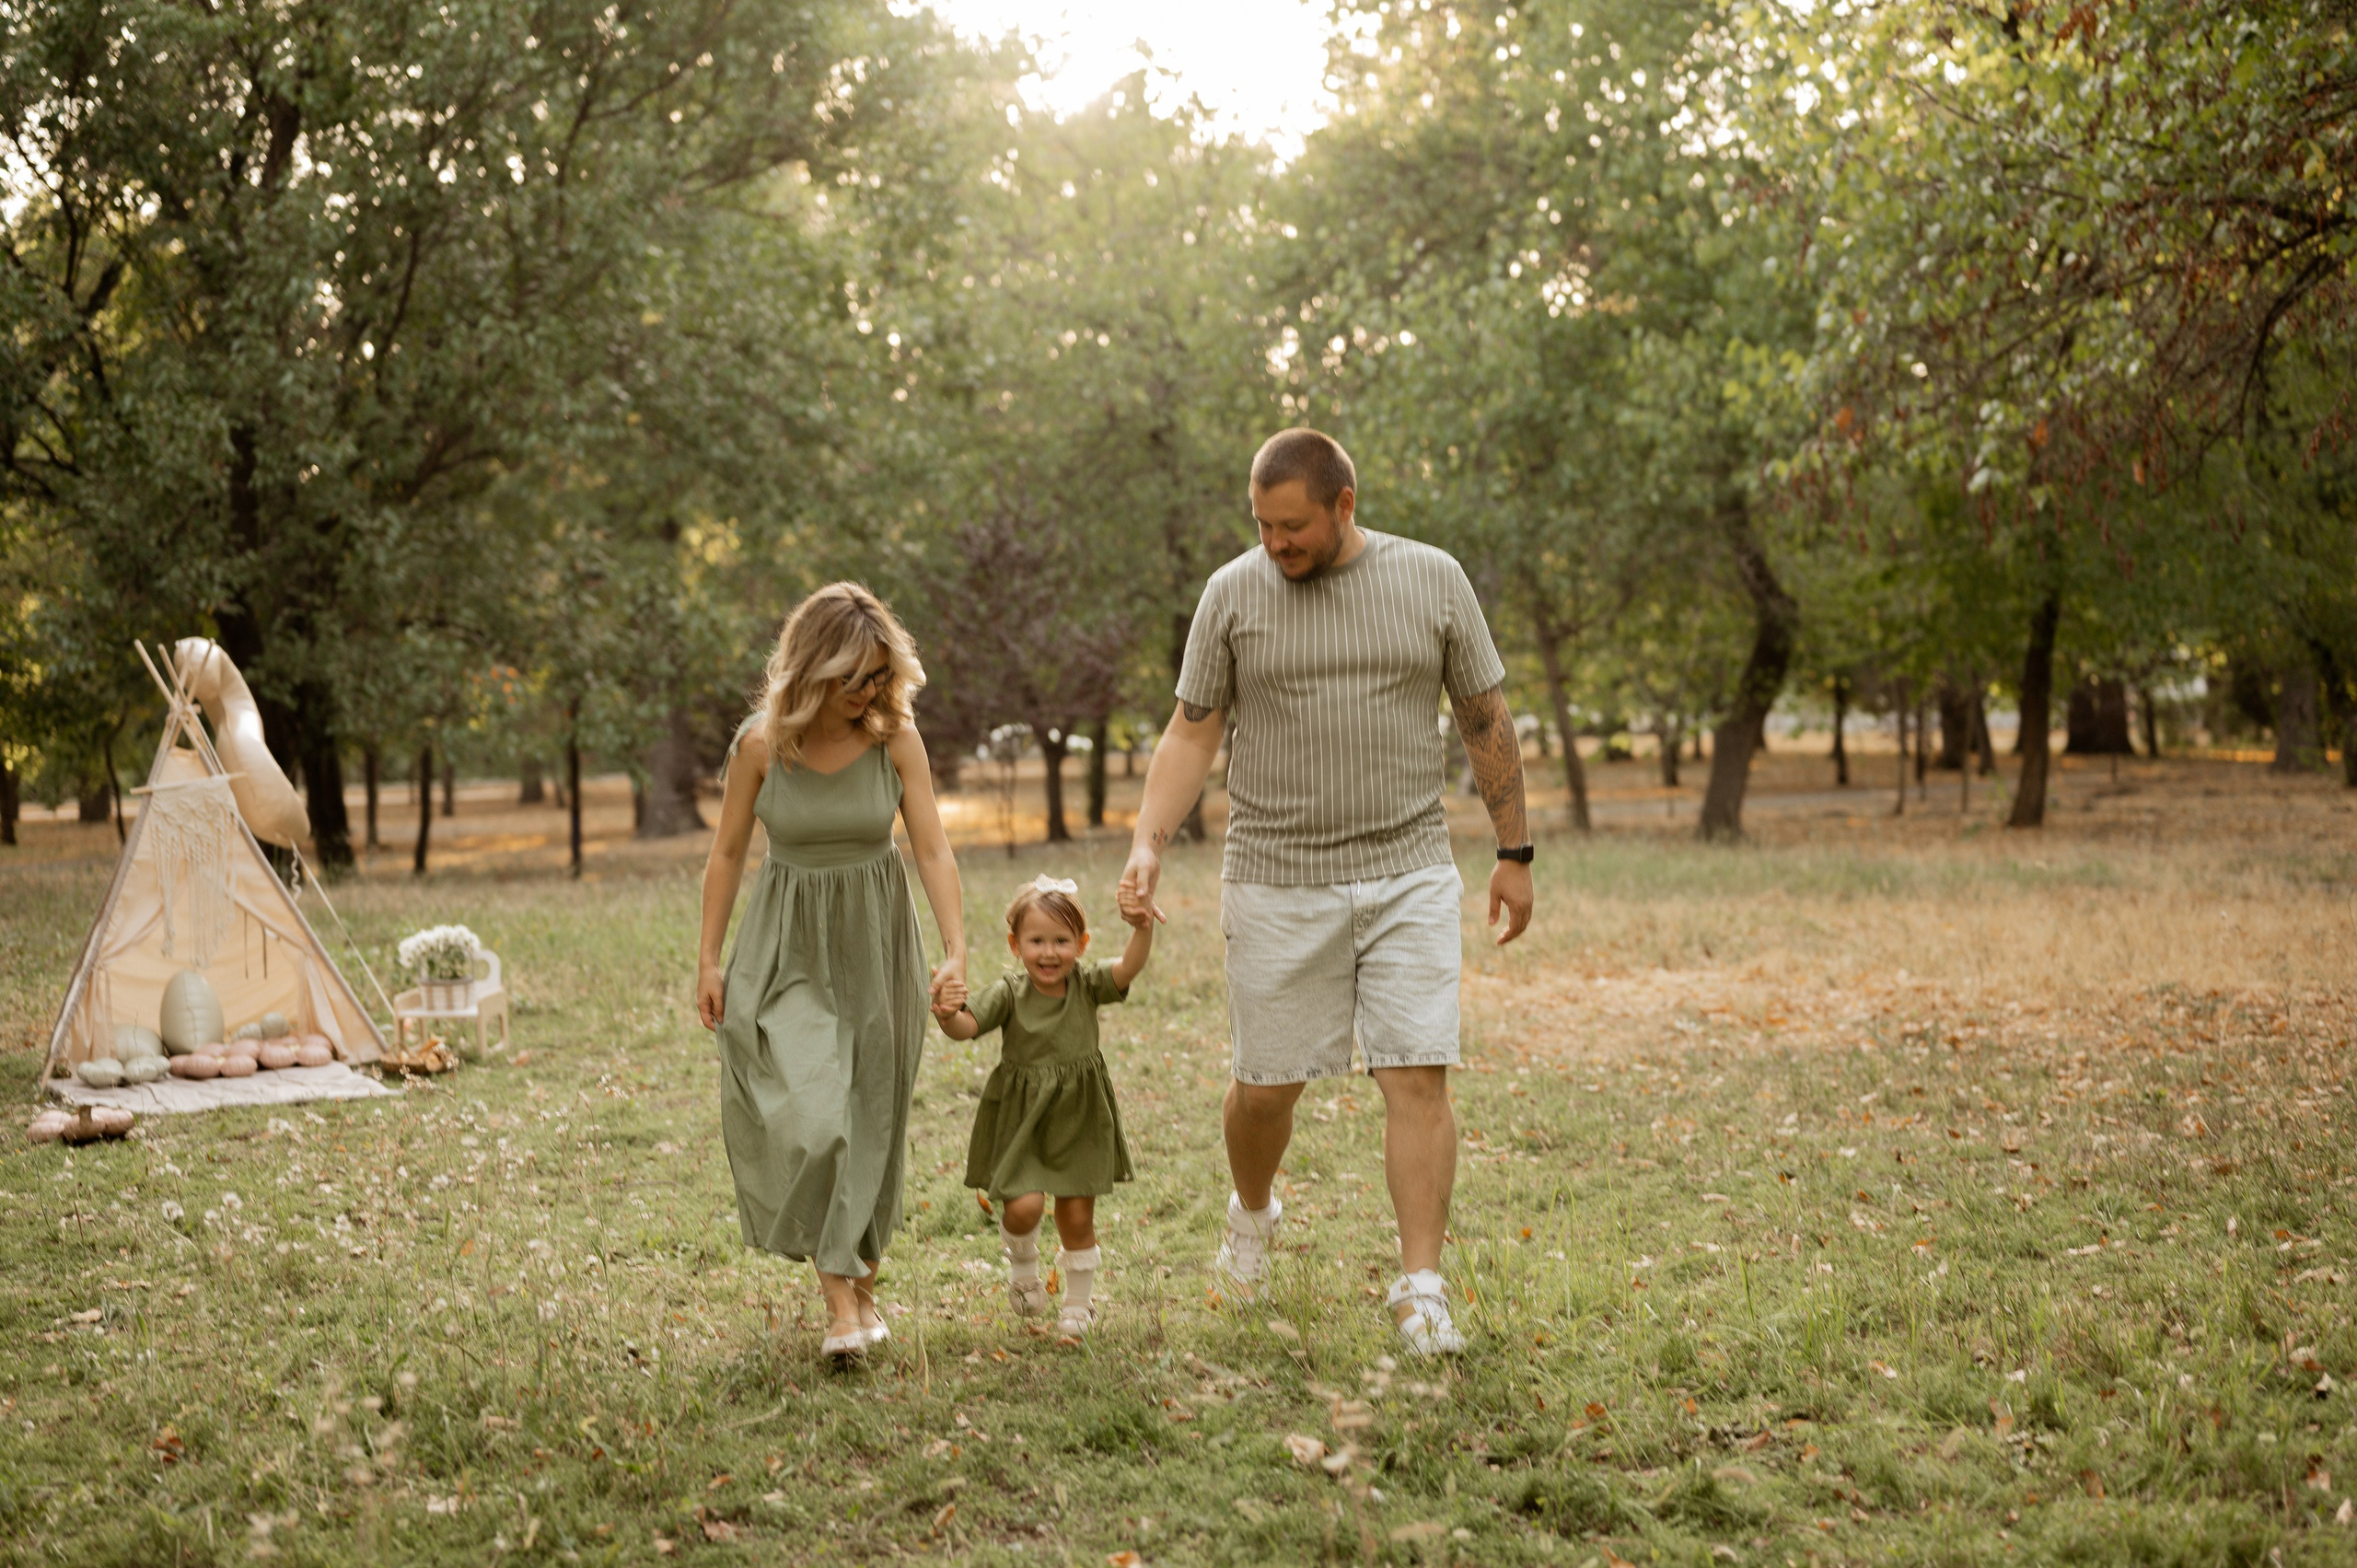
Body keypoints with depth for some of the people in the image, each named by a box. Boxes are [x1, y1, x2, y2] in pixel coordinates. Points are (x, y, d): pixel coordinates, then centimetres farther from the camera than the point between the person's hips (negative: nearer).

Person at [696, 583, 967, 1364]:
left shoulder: (896, 737, -10)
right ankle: (839, 1292, -7)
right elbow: (727, 854, -1)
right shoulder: (763, 742, -11)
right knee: (800, 1114, -15)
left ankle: (861, 1279, 23)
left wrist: (956, 950, -18)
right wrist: (708, 961, 1)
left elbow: (934, 850, -8)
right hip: (786, 946, -1)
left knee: (869, 1118, 7)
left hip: (874, 944, 1)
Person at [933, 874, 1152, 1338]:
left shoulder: (1088, 983, -7)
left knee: (1077, 1216, 7)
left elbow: (1129, 967, -23)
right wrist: (947, 1014, -45)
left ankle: (1078, 1302, 31)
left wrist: (1142, 930, -43)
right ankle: (1022, 1265, 20)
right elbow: (967, 1026, -22)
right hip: (1021, 1118, -2)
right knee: (1024, 1205, -16)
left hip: (1079, 1118, 2)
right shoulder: (1008, 992, -11)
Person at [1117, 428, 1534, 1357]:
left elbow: (1487, 721, 8)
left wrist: (1514, 852, 9)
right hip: (1278, 884, 0)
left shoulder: (1433, 581, 1)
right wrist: (1148, 846, -9)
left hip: (1409, 876, 0)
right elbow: (1192, 733, 3)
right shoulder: (1233, 594, 0)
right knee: (1266, 1081, 7)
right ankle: (1252, 1213, 37)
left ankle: (1421, 1287, -1)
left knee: (1418, 1076, -8)